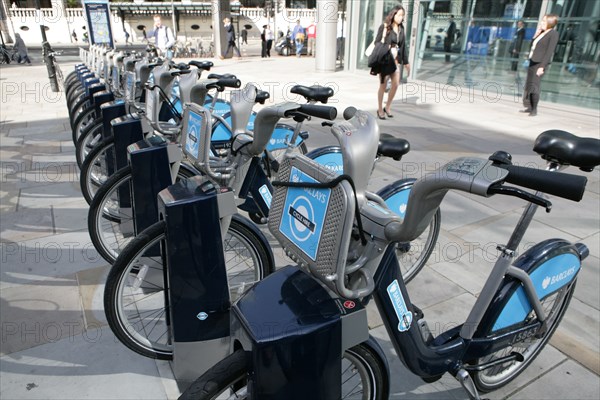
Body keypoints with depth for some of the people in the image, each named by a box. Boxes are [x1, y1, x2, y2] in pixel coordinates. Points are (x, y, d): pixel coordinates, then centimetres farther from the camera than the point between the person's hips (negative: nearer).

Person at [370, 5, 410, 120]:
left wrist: (406, 62, 12)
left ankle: (387, 107, 18)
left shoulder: (401, 28, 9)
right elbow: (377, 43, -8)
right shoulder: (384, 27, -7)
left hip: (396, 60, 5)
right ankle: (380, 109, 15)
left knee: (396, 84, 1)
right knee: (383, 85, 2)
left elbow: (403, 45, 12)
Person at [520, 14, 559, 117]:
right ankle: (530, 107, 18)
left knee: (534, 86, -12)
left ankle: (534, 110, -5)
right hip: (533, 62, 8)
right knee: (528, 85, 9)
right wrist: (536, 34, 8)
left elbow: (550, 51, -15)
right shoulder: (542, 32, 15)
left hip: (540, 63, -8)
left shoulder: (553, 34, -8)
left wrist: (542, 66, -21)